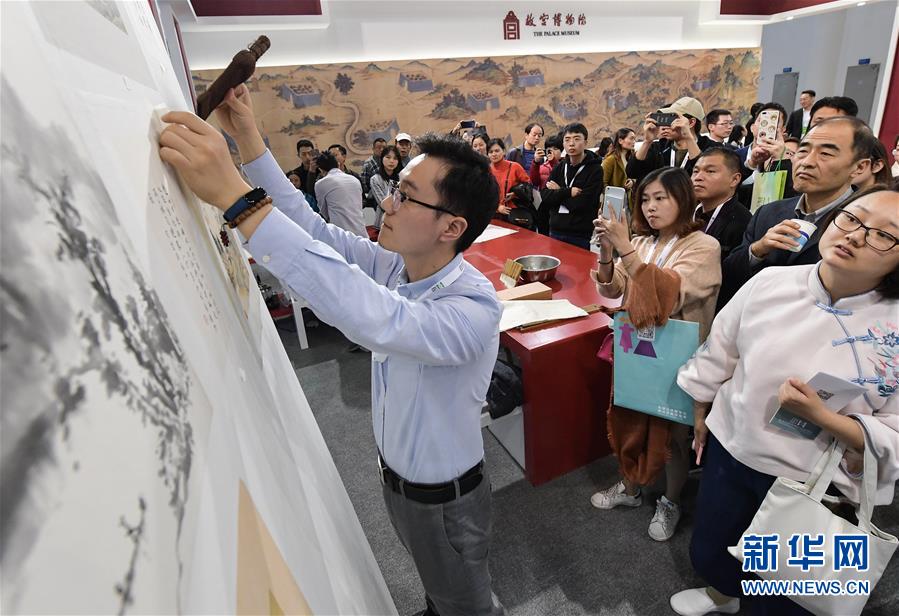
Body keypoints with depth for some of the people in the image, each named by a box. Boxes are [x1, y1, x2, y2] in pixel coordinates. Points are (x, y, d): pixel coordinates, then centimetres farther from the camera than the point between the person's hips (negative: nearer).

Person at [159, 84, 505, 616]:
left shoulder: (474, 307, -37)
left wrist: (236, 197, -53)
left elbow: (370, 314, -54)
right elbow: (318, 231, -5)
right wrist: (250, 144, -9)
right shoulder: (401, 264, -13)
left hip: (444, 498, -6)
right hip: (395, 474, 7)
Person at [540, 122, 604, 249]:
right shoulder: (560, 167, 9)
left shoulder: (595, 169, -7)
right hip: (555, 231, 5)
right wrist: (568, 192, -15)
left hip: (581, 236, -5)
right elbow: (545, 196, -3)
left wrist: (558, 191, -6)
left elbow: (581, 204, -17)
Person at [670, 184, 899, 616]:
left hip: (813, 485, -2)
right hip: (730, 451, 3)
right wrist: (700, 416, 9)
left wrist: (822, 416, -28)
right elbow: (717, 355, 1)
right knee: (706, 554, 25)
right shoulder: (770, 282, -11)